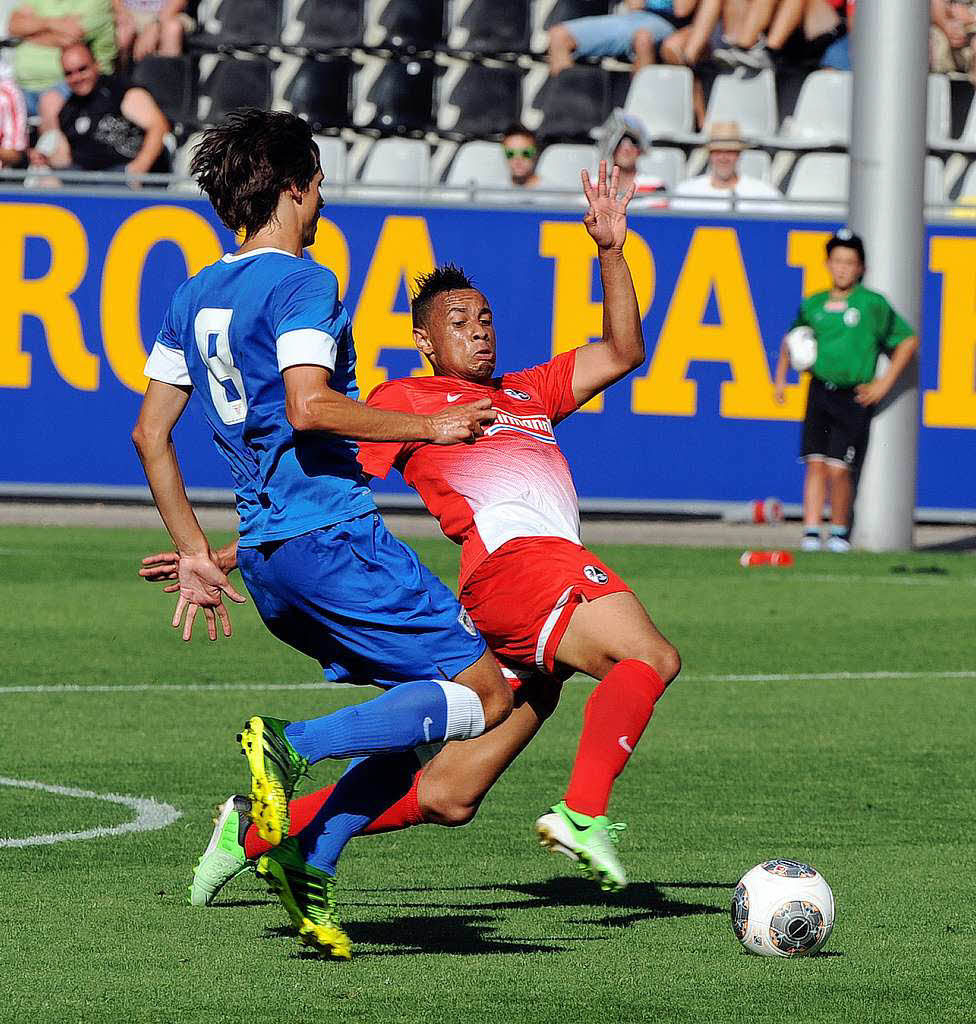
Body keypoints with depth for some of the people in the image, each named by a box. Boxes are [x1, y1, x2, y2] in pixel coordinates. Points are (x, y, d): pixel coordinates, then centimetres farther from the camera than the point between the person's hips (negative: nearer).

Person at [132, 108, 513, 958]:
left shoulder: (195, 296, 17)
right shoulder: (300, 282, -8)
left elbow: (151, 433, 18)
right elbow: (308, 407, -22)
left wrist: (195, 556, 22)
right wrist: (429, 427, -13)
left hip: (266, 556, 9)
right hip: (332, 533, -9)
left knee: (418, 709, 14)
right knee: (485, 695, -6)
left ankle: (310, 859, -2)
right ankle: (292, 745, -20)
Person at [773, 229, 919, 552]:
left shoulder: (872, 304, -3)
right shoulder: (813, 305, 9)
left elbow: (908, 341, 3)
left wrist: (884, 383, -1)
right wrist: (780, 377, 15)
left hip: (854, 396, -4)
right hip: (820, 391, 4)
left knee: (839, 469, -9)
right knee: (816, 463, -4)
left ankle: (840, 532, 9)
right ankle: (811, 533, -3)